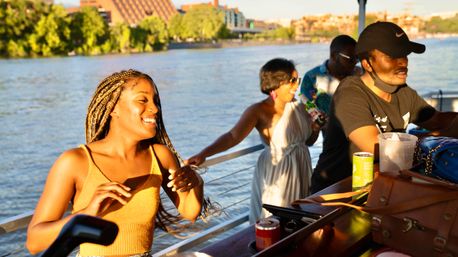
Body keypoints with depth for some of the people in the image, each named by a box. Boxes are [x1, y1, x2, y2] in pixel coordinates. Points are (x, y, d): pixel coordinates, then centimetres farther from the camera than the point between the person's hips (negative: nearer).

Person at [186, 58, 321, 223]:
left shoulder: (298, 106, -1)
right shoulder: (259, 111, -17)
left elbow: (309, 141, 12)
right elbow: (233, 136, -31)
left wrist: (317, 126, -9)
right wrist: (203, 154, -45)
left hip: (302, 170, 6)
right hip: (276, 175, -6)